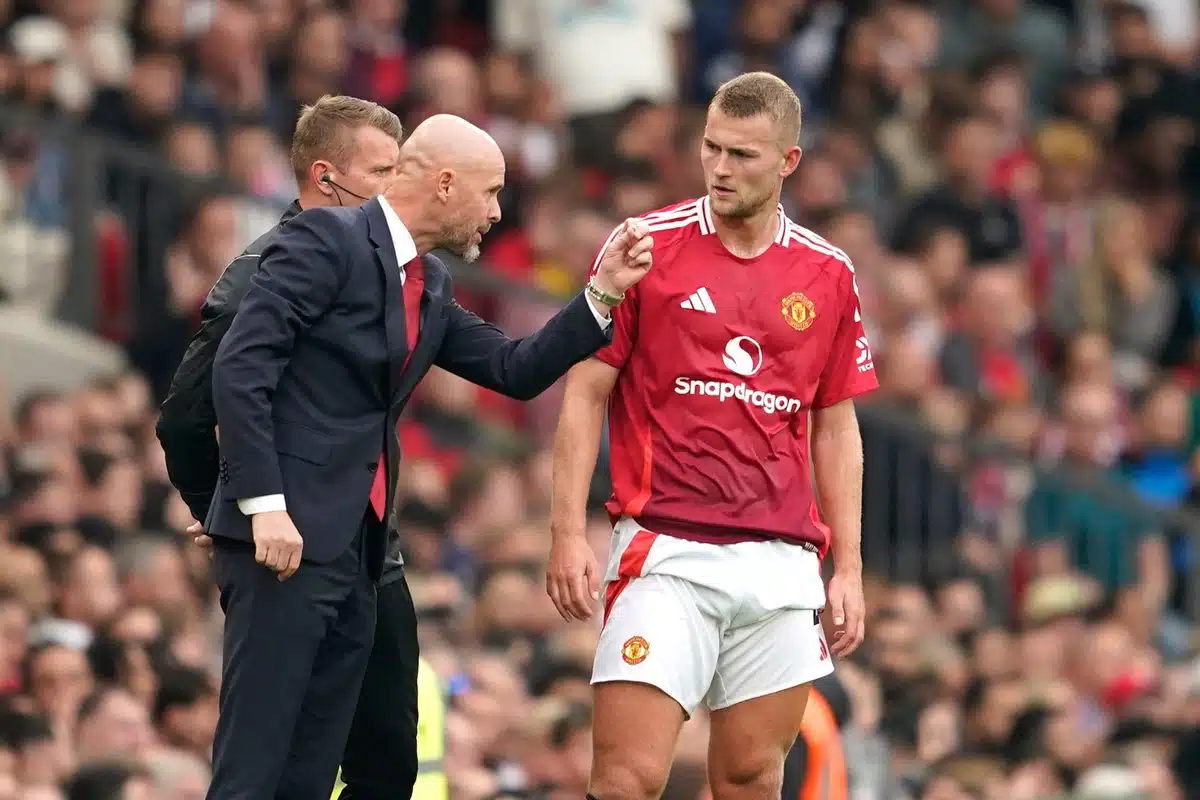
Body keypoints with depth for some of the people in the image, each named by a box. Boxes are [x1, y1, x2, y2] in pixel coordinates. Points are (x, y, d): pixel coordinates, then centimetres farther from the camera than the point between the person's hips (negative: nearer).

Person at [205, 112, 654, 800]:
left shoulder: (431, 287, 17)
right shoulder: (327, 241, -8)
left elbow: (516, 371, 18)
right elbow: (241, 367, -15)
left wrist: (604, 294, 7)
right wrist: (264, 505, -21)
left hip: (355, 554, 9)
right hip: (286, 538, -9)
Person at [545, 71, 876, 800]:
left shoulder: (828, 275, 9)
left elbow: (836, 429, 15)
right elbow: (585, 392, 2)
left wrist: (849, 568, 9)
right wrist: (569, 532, -7)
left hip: (781, 561, 3)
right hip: (666, 552, -3)